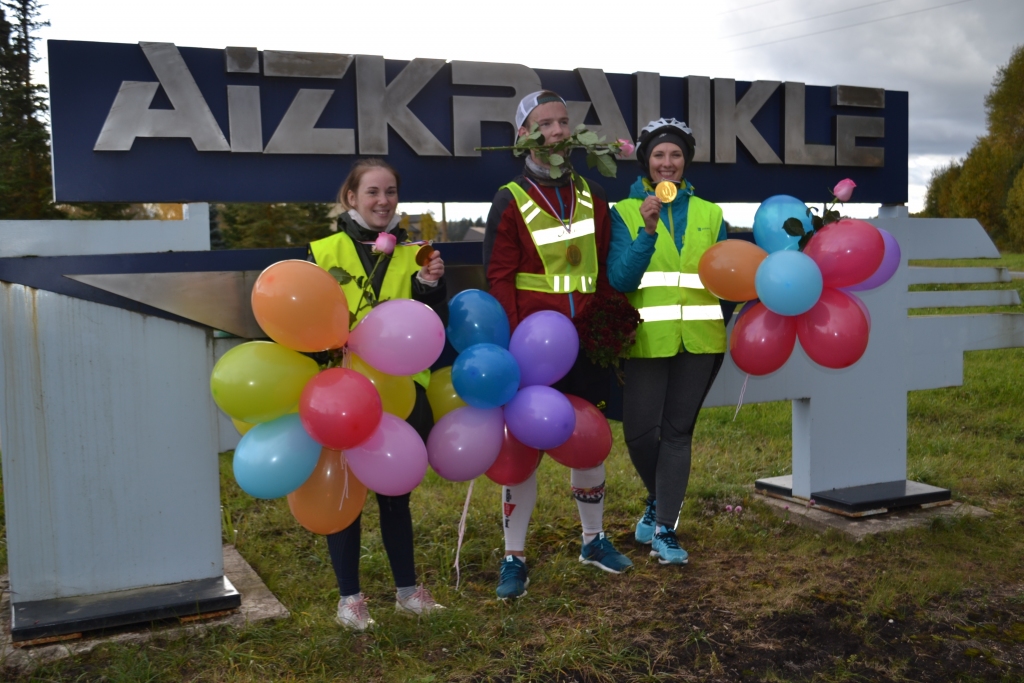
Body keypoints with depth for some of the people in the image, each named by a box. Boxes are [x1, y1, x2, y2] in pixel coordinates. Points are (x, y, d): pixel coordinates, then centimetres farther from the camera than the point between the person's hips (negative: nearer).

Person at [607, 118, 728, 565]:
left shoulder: (708, 214, 10)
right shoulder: (626, 212, 2)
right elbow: (620, 280, -9)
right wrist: (647, 231, -20)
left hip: (698, 339, 2)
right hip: (647, 339, -2)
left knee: (678, 431, 4)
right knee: (640, 431, -2)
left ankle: (665, 528, 13)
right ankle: (659, 499, 29)